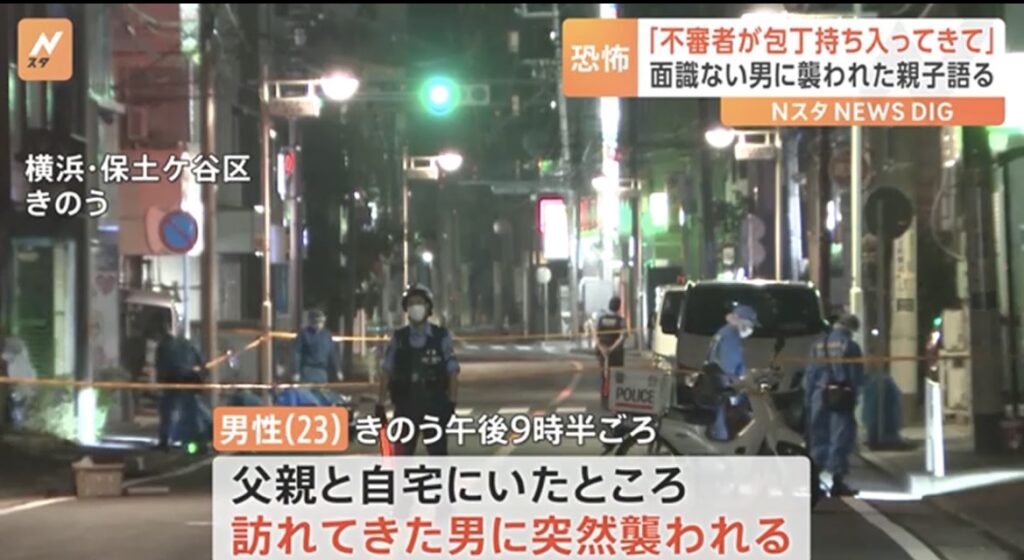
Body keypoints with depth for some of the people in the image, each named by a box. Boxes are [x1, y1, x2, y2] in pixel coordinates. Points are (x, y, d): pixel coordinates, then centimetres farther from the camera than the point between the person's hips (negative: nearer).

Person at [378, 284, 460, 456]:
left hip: (435, 406, -1)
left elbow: (453, 373, 0)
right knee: (402, 454, 3)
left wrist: (451, 403, -7)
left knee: (438, 452, 2)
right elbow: (386, 373, 5)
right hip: (405, 406, 1)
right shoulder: (398, 339, 4)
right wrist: (380, 404, 1)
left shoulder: (442, 337, 0)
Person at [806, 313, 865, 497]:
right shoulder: (850, 346, -6)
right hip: (842, 397, -5)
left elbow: (810, 374, 10)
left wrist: (809, 397, 14)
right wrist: (855, 395, 3)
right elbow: (857, 376, -6)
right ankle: (838, 480, -5)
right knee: (840, 438, -3)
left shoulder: (818, 346, 9)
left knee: (819, 436, 12)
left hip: (820, 397, 5)